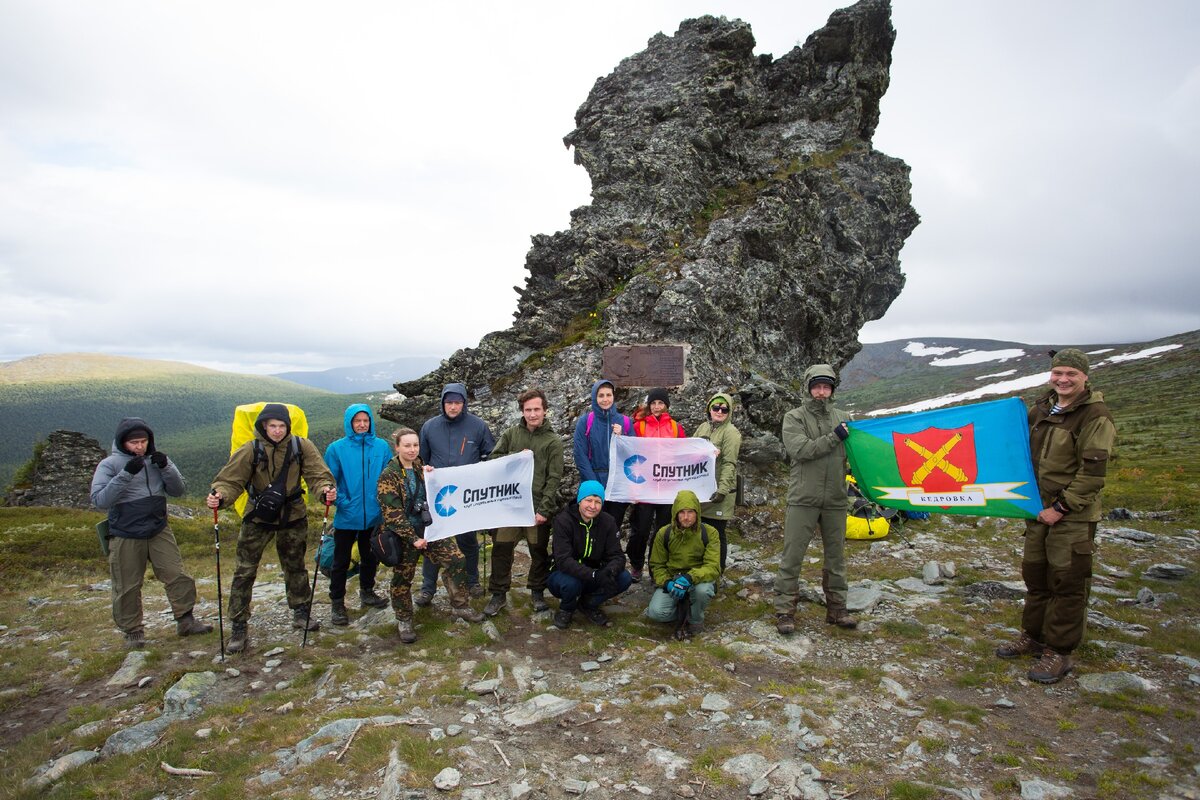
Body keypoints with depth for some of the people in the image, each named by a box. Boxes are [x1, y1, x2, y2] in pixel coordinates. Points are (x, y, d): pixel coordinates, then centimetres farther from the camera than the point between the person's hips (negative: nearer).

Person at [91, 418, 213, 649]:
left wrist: (166, 467, -14)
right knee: (127, 587, 8)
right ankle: (133, 631, 25)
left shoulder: (156, 459, 3)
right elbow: (99, 500, -16)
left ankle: (185, 620, 15)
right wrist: (126, 474, -26)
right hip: (126, 536, -3)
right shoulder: (110, 464, -7)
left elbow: (178, 490, 3)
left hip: (159, 531, 3)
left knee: (178, 576, 2)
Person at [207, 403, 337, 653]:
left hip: (293, 517, 1)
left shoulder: (301, 446, -11)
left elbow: (317, 474, -15)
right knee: (244, 572, 0)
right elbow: (231, 479, -14)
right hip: (258, 518, -1)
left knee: (296, 567, 17)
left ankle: (301, 613, 35)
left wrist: (326, 489, -36)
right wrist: (219, 496, -35)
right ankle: (240, 628, 13)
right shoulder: (250, 450, -13)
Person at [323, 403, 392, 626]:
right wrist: (341, 501, -16)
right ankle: (336, 603, 21)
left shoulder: (382, 446, -2)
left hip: (374, 515, 3)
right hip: (347, 517, -2)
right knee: (341, 561, 7)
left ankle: (367, 592, 38)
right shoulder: (337, 448, -8)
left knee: (370, 557, 19)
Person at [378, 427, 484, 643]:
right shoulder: (388, 475, -10)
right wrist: (413, 538, -19)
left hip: (430, 527, 5)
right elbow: (392, 514, -16)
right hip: (404, 534, -5)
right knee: (403, 577, 5)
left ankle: (460, 606, 15)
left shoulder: (422, 469, 8)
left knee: (456, 560, -2)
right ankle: (403, 621, 26)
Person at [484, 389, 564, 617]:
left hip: (538, 506, -2)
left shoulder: (553, 441, -2)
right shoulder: (511, 434, 6)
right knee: (501, 548, 4)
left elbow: (554, 478, -6)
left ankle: (537, 591, 29)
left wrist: (544, 509, -13)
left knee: (539, 551, 10)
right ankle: (498, 593, 20)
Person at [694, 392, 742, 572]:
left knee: (716, 534, 3)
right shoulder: (703, 427, 11)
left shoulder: (731, 432, -9)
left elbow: (729, 464, -17)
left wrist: (722, 489, -26)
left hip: (718, 492, -6)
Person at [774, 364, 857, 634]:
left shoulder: (843, 418, 9)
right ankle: (784, 610, 8)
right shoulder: (794, 418, -2)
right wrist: (834, 437, -17)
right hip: (803, 499, -4)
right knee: (792, 556, -1)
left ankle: (836, 609, 27)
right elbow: (800, 450, -16)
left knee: (836, 556, 14)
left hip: (835, 500, 4)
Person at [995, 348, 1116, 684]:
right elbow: (1028, 455, 21)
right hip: (1039, 509, 7)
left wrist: (1061, 507, -17)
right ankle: (1032, 636, 30)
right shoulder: (1041, 408, 9)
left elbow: (1092, 473, -17)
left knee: (1067, 583, 0)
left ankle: (1059, 651, 12)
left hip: (1073, 517, -7)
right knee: (1035, 575, 16)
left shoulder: (1095, 416, -13)